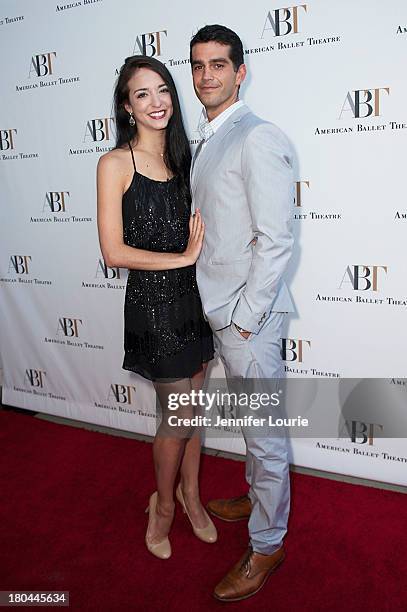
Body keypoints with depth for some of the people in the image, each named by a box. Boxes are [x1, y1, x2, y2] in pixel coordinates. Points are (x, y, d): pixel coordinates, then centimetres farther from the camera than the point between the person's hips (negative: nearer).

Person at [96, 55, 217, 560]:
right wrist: (184, 257, -13)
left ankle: (190, 493, 38)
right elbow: (114, 252, -14)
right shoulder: (116, 163, -9)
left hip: (193, 296, 5)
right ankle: (163, 505, 31)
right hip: (153, 301, -5)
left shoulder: (181, 155, 9)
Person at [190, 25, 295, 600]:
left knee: (264, 433, 6)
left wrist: (245, 317, -17)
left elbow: (275, 241, -20)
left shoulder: (258, 138, -14)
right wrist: (224, 311, 15)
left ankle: (266, 546, 24)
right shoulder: (207, 142, 14)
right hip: (219, 308, 9)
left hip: (248, 313, -9)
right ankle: (258, 496, 45)